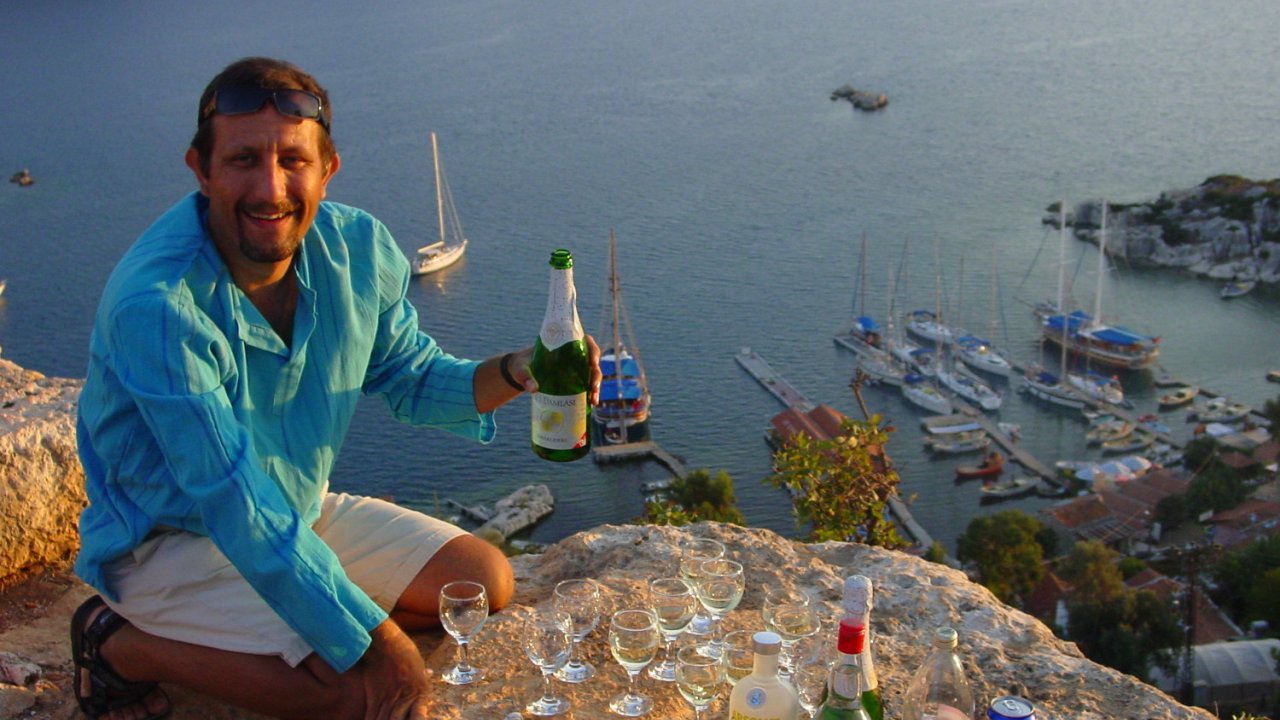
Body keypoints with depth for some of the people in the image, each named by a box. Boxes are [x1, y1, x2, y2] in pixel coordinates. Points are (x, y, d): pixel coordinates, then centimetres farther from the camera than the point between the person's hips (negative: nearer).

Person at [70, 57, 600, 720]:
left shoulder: (358, 248, -11)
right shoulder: (154, 304, -31)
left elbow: (409, 378, 4)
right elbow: (234, 505, -31)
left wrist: (513, 373, -17)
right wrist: (375, 641, -31)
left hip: (302, 510, 7)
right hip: (170, 542, -7)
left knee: (485, 581, 1)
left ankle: (227, 626, 6)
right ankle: (123, 647, -1)